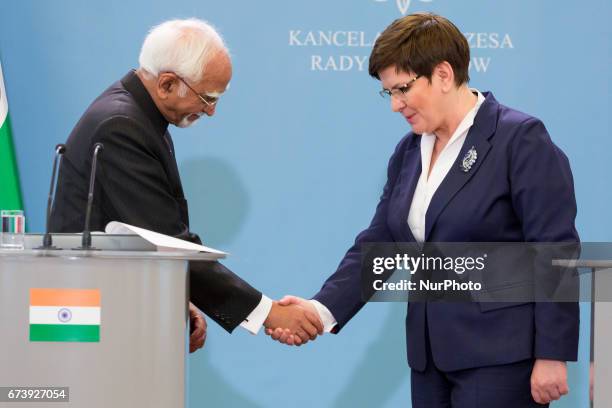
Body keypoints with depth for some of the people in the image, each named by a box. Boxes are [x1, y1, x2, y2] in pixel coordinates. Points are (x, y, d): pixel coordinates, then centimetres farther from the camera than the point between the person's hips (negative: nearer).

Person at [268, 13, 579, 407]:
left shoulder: (521, 139, -9)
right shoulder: (408, 151, 12)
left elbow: (555, 253, -12)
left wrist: (552, 356, -16)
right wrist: (322, 309, -7)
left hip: (499, 356, -7)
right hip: (432, 355, 7)